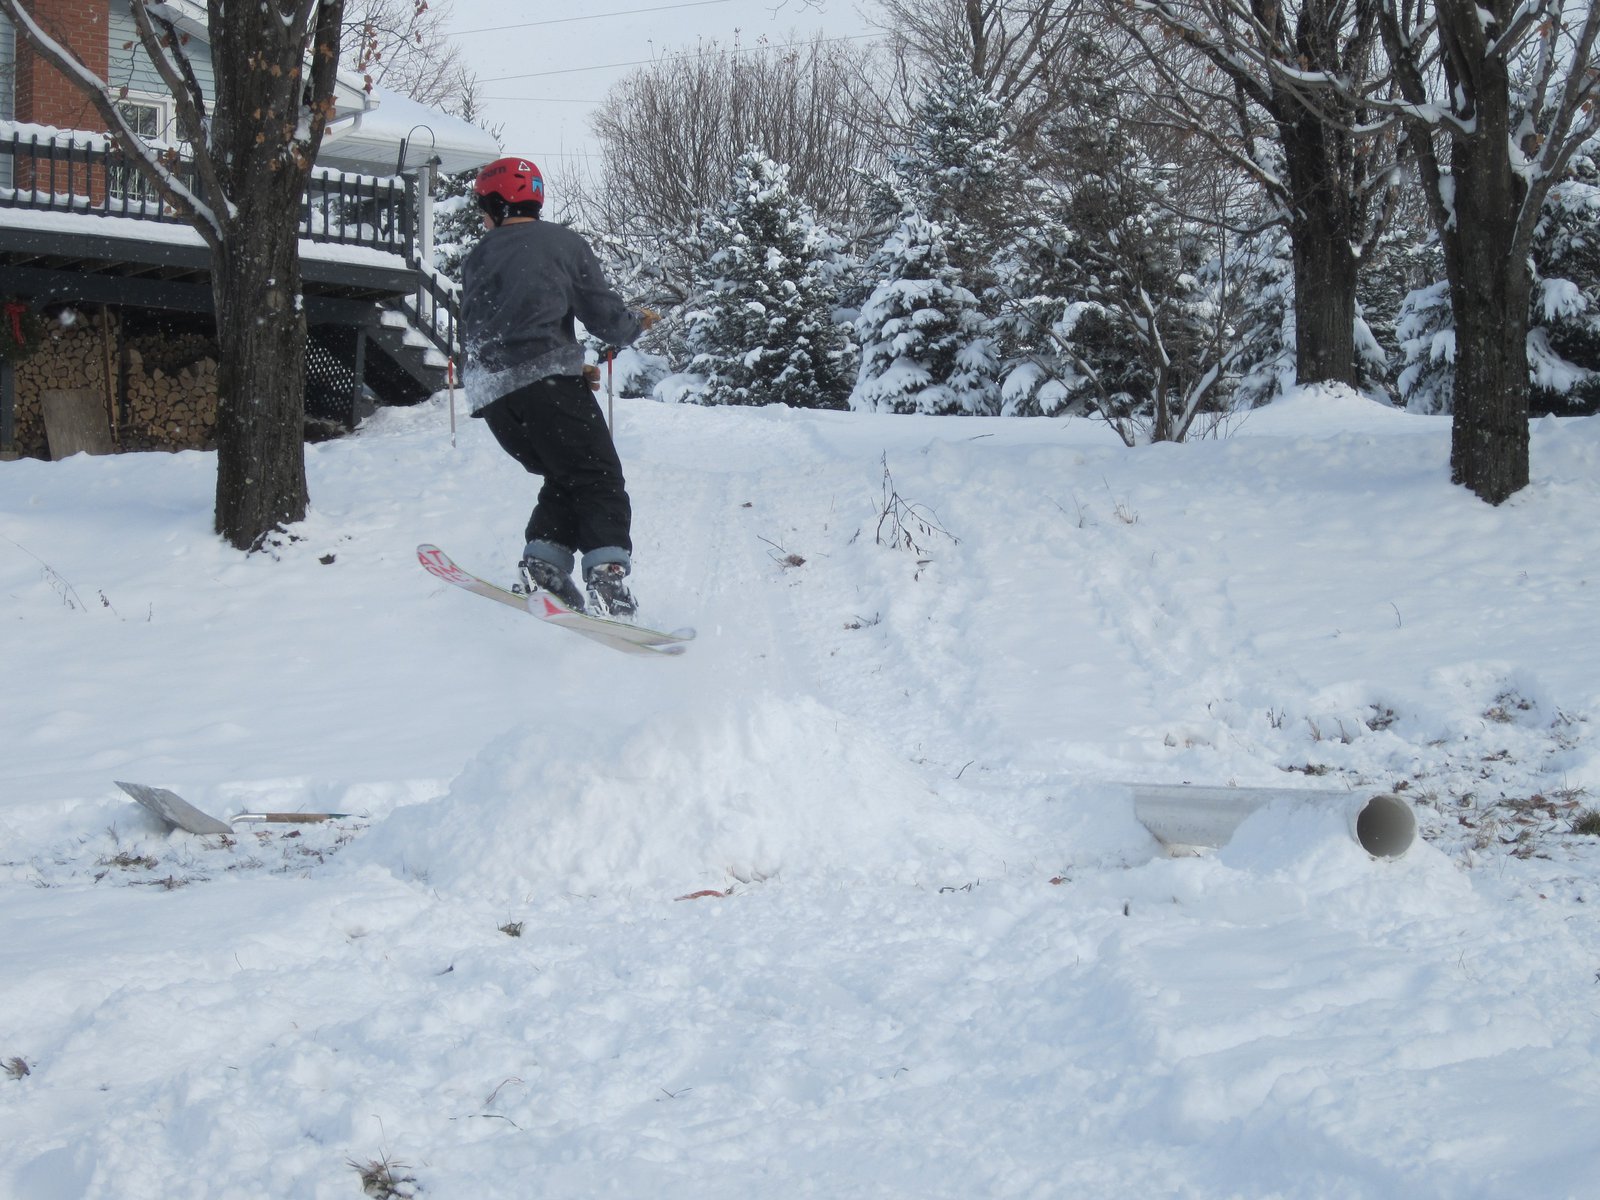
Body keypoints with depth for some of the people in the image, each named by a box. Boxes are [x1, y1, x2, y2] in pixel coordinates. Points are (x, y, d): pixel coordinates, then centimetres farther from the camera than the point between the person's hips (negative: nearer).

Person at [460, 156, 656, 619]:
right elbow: (604, 317, 1)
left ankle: (543, 564, 1)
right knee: (600, 482, -3)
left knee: (565, 481, 19)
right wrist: (638, 320, 26)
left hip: (492, 395, 5)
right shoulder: (563, 243, 7)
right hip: (548, 384, -5)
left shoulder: (477, 259, 18)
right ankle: (607, 578, -22)